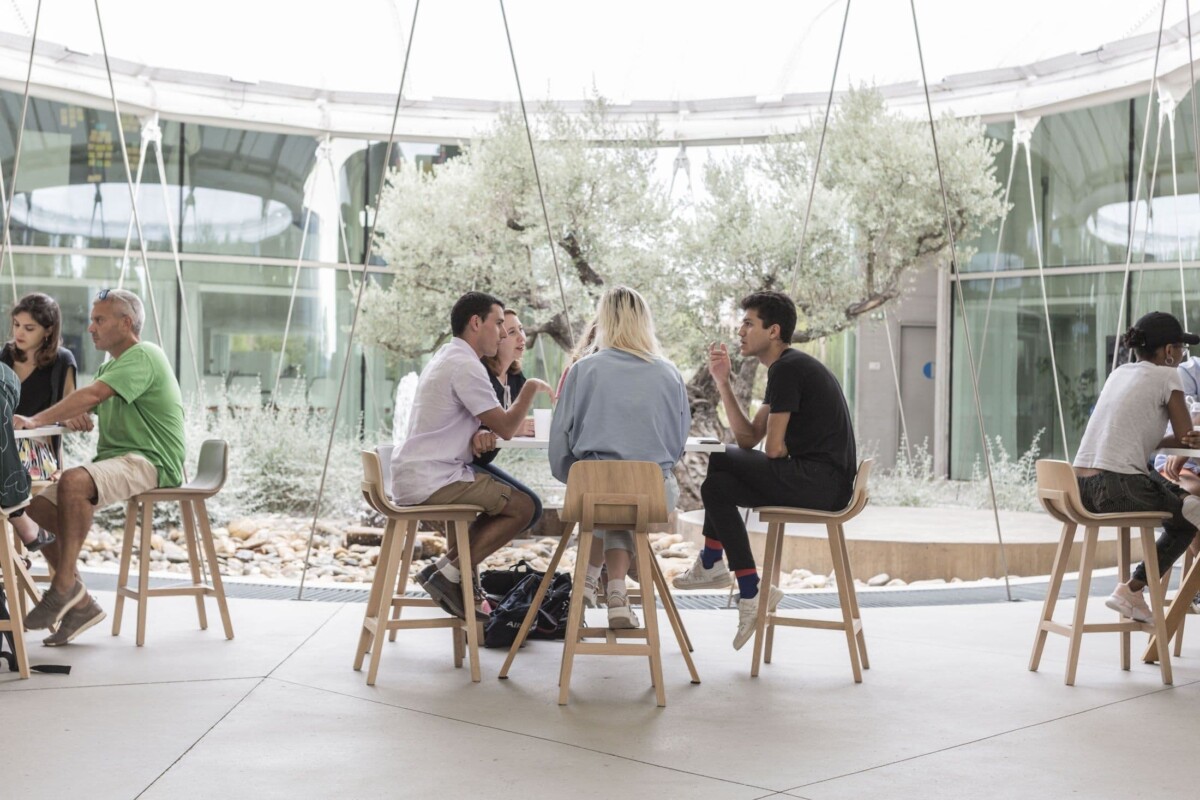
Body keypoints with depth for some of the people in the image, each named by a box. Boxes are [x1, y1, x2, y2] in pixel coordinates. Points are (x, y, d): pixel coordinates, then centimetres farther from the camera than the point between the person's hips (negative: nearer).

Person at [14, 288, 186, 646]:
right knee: (38, 507, -4)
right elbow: (81, 414, 15)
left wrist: (36, 421, -29)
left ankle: (64, 588, -28)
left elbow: (91, 396, -24)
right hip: (115, 461, 10)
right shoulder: (110, 366, 23)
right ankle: (81, 604, -1)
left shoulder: (143, 356, -9)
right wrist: (35, 423, -2)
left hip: (150, 464, -10)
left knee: (74, 480, -35)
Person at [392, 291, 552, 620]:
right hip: (432, 480, -10)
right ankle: (450, 573, -8)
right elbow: (506, 427, -13)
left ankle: (446, 565, 11)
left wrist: (479, 436, 1)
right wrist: (532, 387, 1)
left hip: (411, 476, 10)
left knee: (500, 493, 23)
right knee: (522, 506, -8)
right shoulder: (465, 366, -14)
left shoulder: (446, 357, 18)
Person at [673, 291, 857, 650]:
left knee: (718, 460, -5)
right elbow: (748, 438, 17)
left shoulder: (787, 368, -11)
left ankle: (711, 564, 8)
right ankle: (750, 594, 12)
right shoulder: (787, 368, 21)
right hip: (826, 485, 10)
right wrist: (723, 382, 13)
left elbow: (774, 449, -14)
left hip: (820, 482, -10)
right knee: (716, 485, 13)